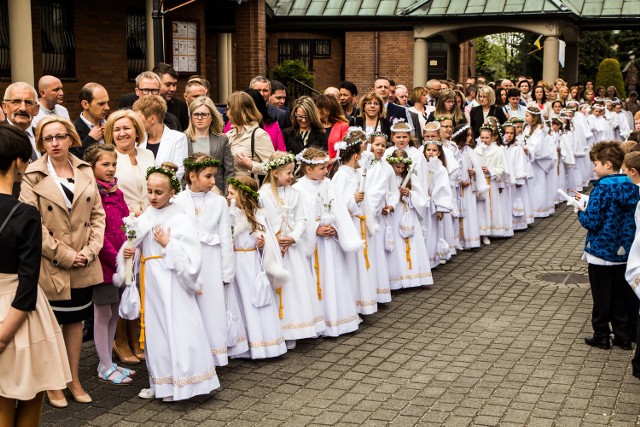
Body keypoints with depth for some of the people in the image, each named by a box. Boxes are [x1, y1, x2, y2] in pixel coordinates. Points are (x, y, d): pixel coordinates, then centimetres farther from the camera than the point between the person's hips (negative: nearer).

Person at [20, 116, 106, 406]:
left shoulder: (85, 171, 5)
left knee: (76, 320, 14)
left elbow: (97, 214, 5)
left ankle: (74, 380, 26)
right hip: (50, 266, -4)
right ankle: (53, 384, 21)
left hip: (83, 265, 4)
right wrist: (64, 255, -16)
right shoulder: (33, 176, -7)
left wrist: (90, 251, -8)